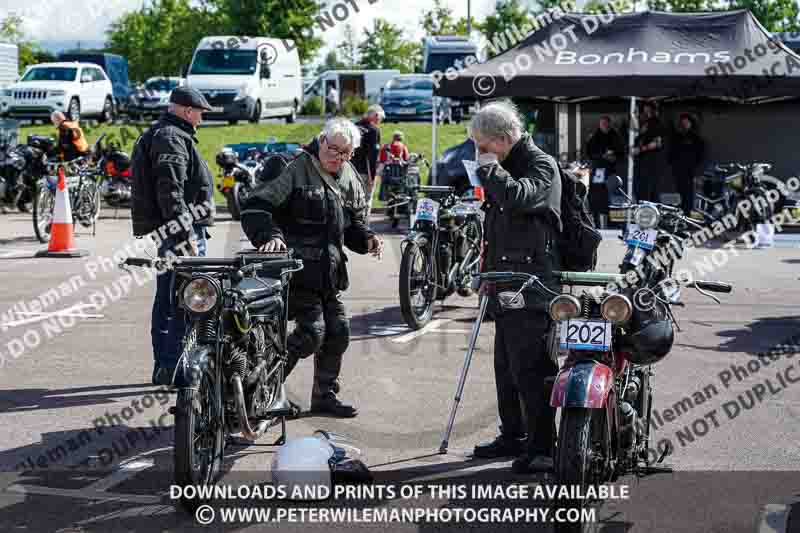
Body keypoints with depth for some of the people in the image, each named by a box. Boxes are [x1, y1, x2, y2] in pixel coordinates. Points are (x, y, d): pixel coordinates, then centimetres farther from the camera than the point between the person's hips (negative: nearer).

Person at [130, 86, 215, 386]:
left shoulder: (155, 135, 21)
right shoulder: (173, 139, -12)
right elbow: (171, 191, -22)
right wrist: (186, 234, -24)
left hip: (166, 230, 11)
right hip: (181, 228, -11)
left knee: (166, 301, 14)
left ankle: (163, 367, 20)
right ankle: (174, 367, -10)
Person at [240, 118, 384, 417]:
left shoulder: (349, 180, 13)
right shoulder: (296, 170, -10)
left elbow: (353, 223, 23)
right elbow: (255, 207, -16)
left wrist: (366, 239, 2)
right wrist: (269, 235, -33)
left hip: (330, 272, 8)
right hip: (298, 269, -8)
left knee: (338, 333, 10)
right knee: (312, 331, -16)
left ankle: (324, 396, 25)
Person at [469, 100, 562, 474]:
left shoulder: (541, 166, -8)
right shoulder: (505, 169, 20)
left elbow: (517, 197, -30)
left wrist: (489, 168, -14)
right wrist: (489, 272, 24)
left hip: (532, 288, -10)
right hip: (507, 287, 10)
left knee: (530, 370, -11)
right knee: (506, 366, 15)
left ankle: (543, 448, -6)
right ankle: (513, 436, 26)